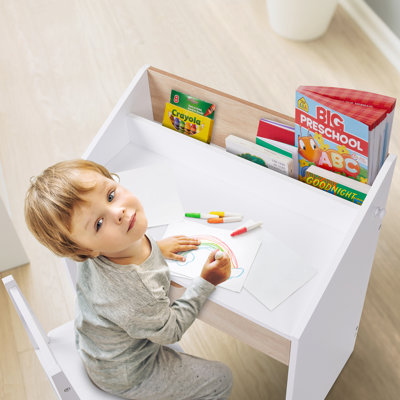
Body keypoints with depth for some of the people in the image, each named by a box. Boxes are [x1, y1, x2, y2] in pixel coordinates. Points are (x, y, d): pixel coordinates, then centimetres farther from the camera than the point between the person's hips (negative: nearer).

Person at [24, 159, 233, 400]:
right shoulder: (134, 294, -45)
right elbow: (171, 332, -23)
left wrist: (156, 246, 0)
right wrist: (206, 282, -17)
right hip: (125, 376, -7)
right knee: (221, 380, 5)